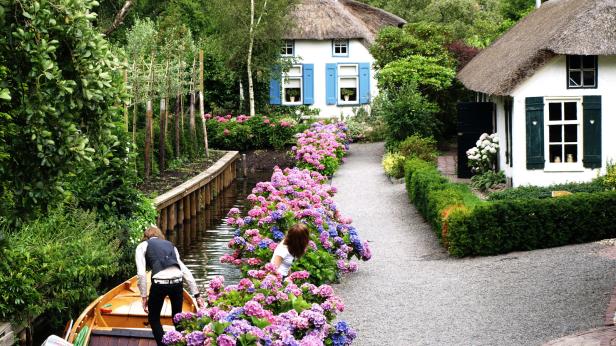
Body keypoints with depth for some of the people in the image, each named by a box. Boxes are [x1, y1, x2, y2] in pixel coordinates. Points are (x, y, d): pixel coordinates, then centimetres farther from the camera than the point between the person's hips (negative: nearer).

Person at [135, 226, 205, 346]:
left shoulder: (143, 246, 16)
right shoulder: (170, 245, 28)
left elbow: (141, 273, 1)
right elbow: (185, 271, 21)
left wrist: (144, 296, 6)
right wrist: (197, 295, 20)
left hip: (160, 282, -4)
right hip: (177, 281, 4)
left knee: (153, 318, 18)